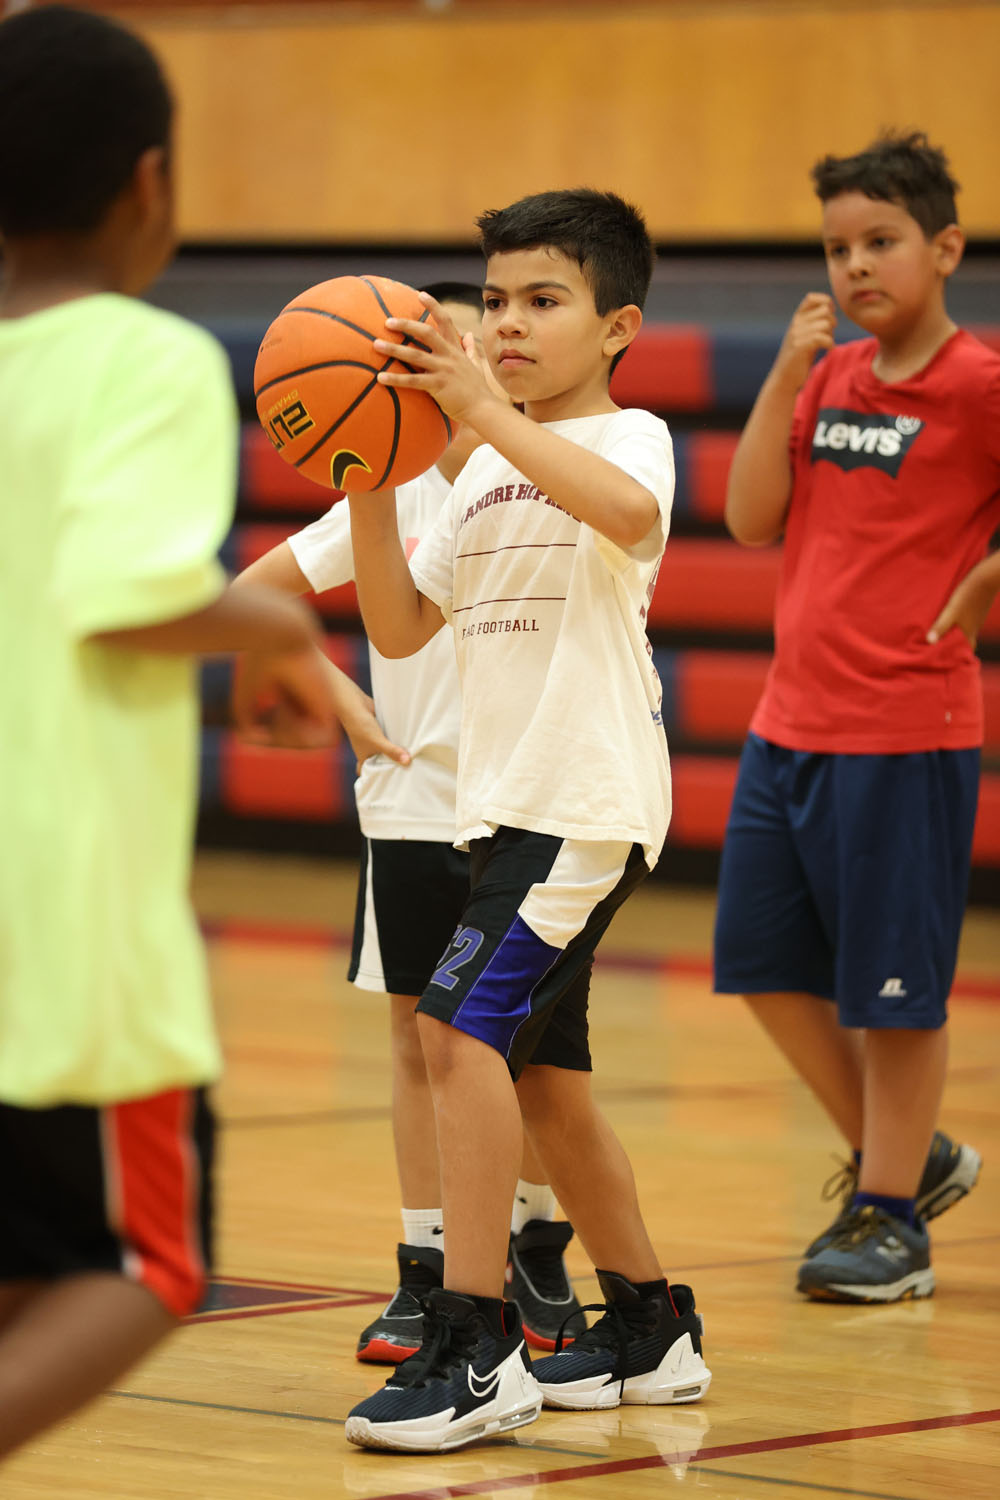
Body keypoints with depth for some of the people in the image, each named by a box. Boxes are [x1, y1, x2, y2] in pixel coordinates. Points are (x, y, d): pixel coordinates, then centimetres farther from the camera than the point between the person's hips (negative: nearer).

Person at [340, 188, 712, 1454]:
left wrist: (482, 404, -35)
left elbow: (628, 508, -32)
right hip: (506, 802, 9)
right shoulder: (485, 473, 17)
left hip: (590, 797, -9)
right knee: (539, 1070, 16)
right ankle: (649, 1330, 30)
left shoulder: (629, 436, -6)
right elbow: (400, 627, 12)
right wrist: (369, 485, -2)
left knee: (462, 1025, -22)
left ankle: (474, 1348, -22)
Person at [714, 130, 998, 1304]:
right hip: (789, 722, 8)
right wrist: (787, 375, -3)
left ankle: (892, 1219, 14)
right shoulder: (828, 377, 10)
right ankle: (903, 1158, 28)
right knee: (764, 964, 12)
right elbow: (751, 518, 3)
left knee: (892, 985, 1)